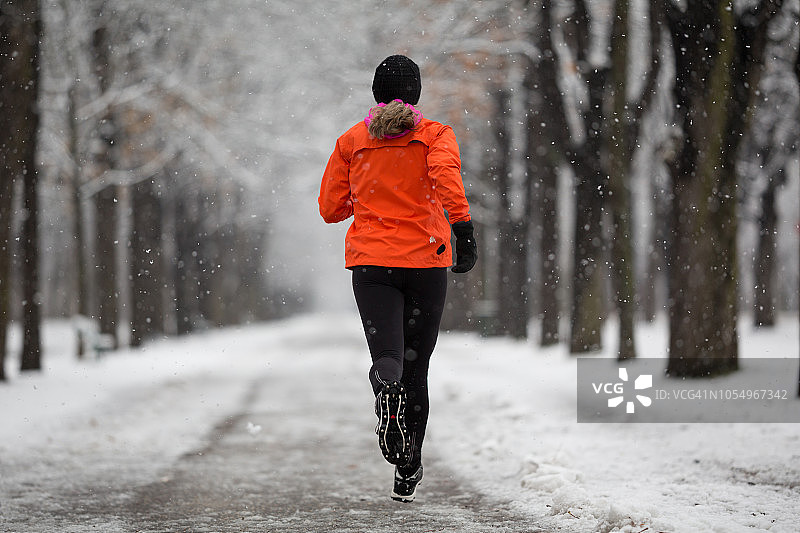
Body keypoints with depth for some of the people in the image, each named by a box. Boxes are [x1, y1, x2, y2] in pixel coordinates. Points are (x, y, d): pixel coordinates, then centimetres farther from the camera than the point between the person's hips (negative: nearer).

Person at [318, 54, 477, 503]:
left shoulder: (351, 141, 9)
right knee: (416, 366, 12)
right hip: (426, 263, 0)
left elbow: (331, 208, 10)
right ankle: (408, 474, 18)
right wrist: (463, 227, -24)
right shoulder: (435, 135, 2)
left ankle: (386, 391, -49)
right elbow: (445, 174, -20)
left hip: (370, 263, 0)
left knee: (388, 360, -10)